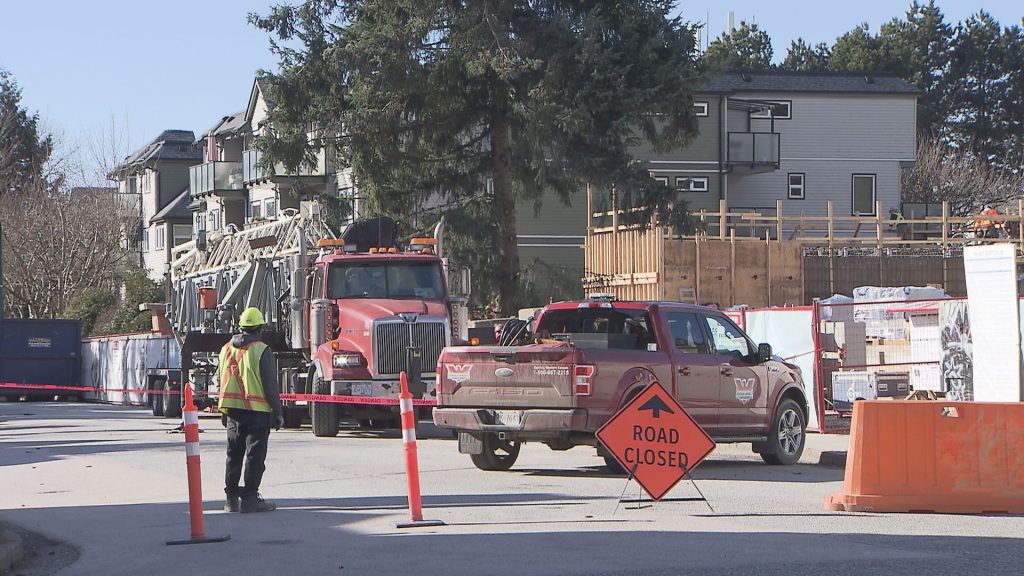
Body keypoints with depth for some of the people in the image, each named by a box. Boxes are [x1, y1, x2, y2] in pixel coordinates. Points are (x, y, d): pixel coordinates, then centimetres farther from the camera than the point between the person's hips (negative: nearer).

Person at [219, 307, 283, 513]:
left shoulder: (226, 349, 10)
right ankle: (249, 498, -4)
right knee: (255, 455, -2)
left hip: (232, 410, 6)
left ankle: (231, 499, 15)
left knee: (234, 455, 12)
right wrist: (278, 413, -4)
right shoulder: (262, 351, -10)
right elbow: (271, 385, -11)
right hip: (257, 411, -6)